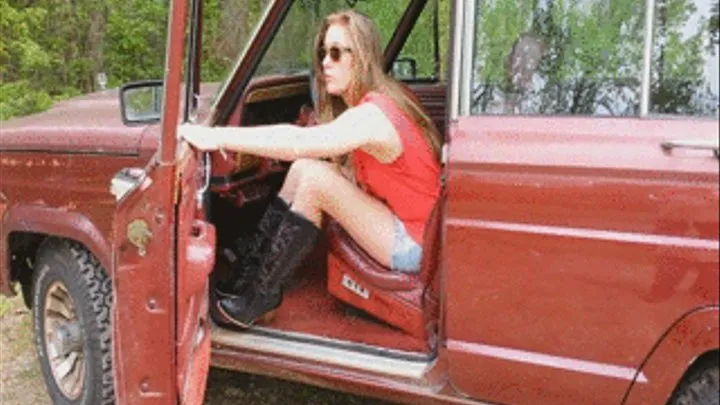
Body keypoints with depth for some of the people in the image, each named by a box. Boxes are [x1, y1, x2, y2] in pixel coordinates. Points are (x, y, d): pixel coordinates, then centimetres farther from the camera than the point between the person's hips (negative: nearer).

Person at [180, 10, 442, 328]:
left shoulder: (373, 116, -24)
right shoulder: (373, 105, 7)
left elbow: (297, 143, -35)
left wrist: (217, 137, -35)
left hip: (415, 243, -9)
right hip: (398, 218, 9)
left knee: (314, 177, -20)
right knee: (303, 168, -1)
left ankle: (259, 296, -8)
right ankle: (250, 273, 2)